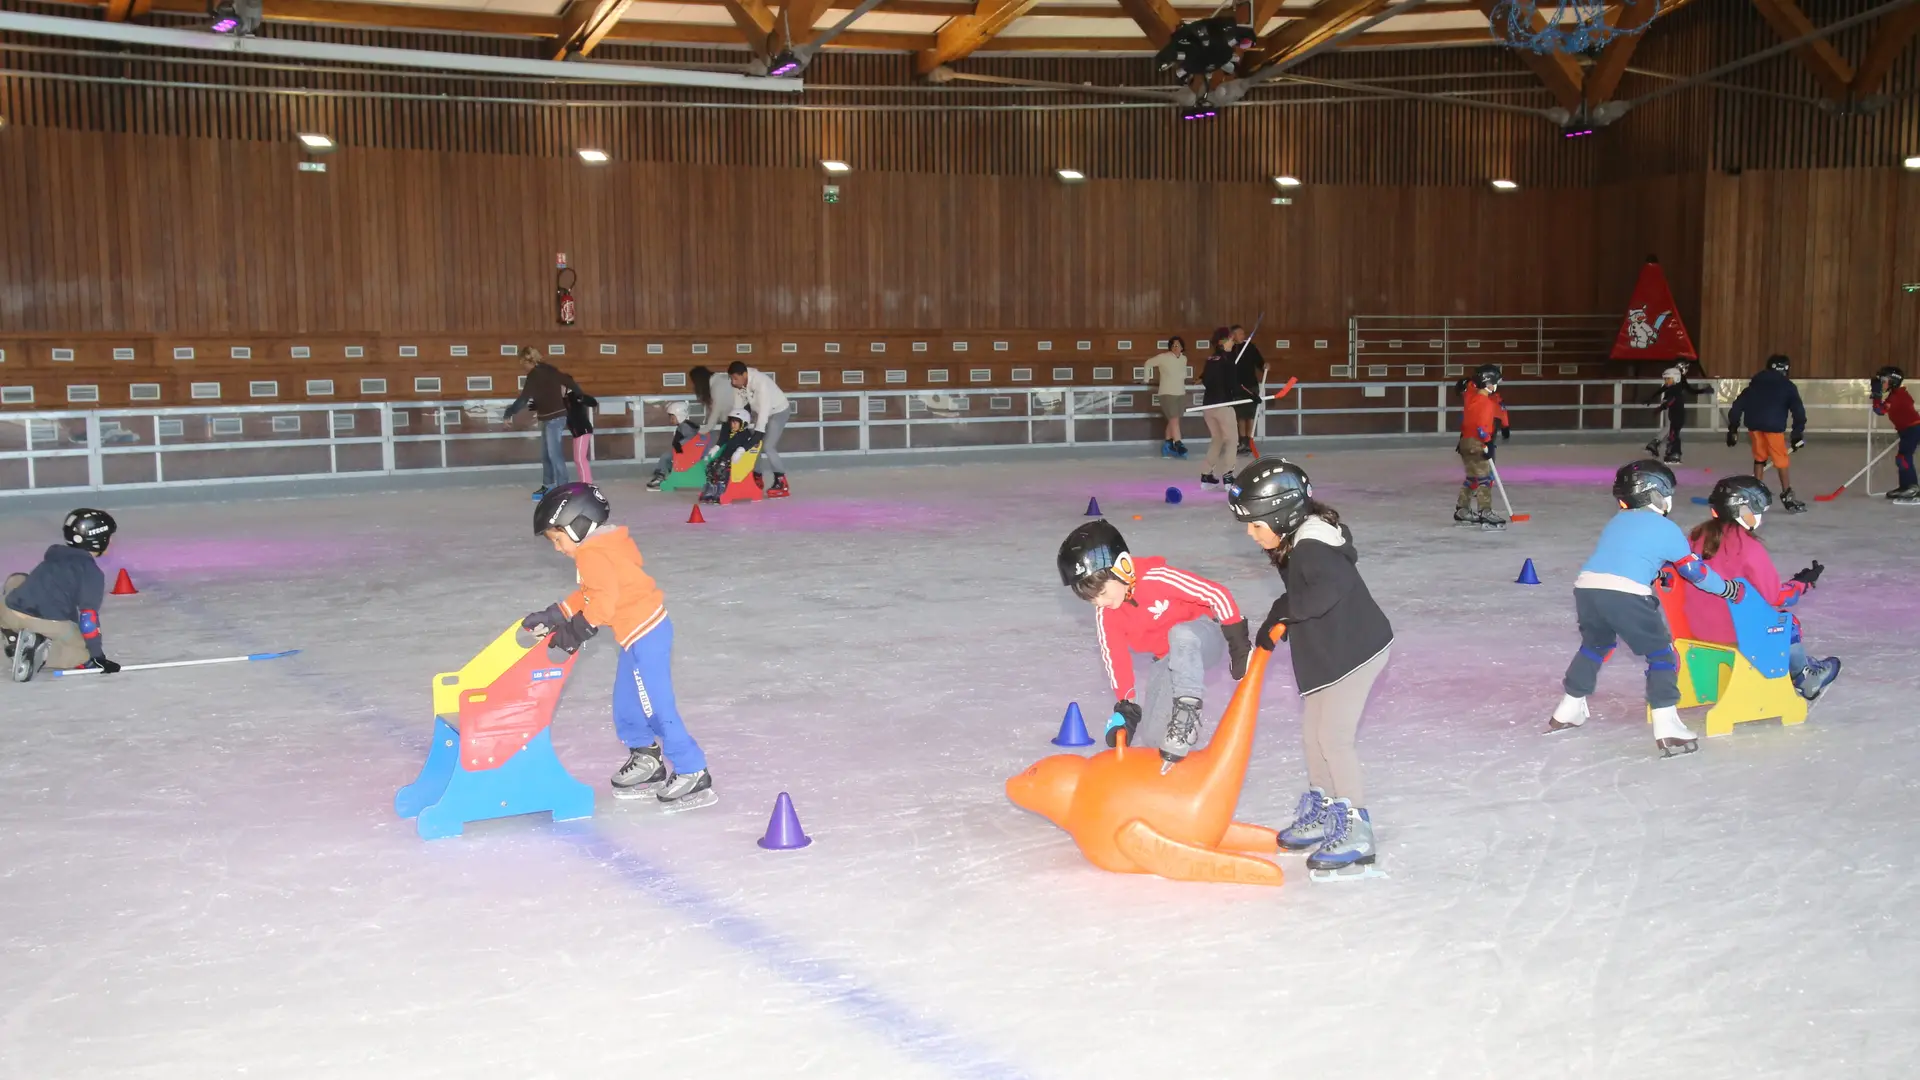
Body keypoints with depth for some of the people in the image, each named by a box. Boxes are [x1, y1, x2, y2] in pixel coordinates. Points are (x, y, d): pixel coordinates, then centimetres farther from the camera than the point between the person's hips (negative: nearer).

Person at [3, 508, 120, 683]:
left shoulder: (54, 557, 23)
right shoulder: (92, 572, 2)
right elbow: (88, 616, -5)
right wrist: (97, 656, 0)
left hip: (8, 614, 6)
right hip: (49, 623, -6)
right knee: (86, 653, 17)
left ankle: (15, 638, 17)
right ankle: (43, 650, -11)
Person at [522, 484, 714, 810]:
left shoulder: (591, 553, -15)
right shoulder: (604, 546, 16)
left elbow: (604, 598, -25)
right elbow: (587, 595, 19)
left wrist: (579, 629, -20)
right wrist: (555, 615, 14)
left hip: (644, 636, -11)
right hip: (641, 634, 11)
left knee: (657, 707, -7)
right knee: (626, 706, 20)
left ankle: (693, 776, -3)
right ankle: (646, 761, 32)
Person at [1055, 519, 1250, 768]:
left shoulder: (1156, 578, -31)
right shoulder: (1105, 615, -11)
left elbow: (1217, 595, -27)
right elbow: (1116, 658, -6)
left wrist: (1239, 646, -23)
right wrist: (1125, 706, -12)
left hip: (1205, 640, -6)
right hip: (1167, 658, 6)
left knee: (1180, 635, -39)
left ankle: (1187, 711, -36)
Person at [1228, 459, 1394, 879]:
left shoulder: (1313, 544, -24)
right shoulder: (1297, 541, 7)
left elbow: (1330, 588, -40)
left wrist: (1285, 609, -27)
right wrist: (1276, 623, 3)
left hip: (1356, 650, -10)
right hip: (1327, 651, 10)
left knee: (1333, 735, -11)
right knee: (1313, 730, 17)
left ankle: (1356, 832, -6)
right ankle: (1321, 812, 33)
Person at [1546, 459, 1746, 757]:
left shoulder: (1616, 522, 26)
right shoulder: (1667, 529, 9)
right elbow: (1695, 570, 18)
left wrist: (1658, 572, 52)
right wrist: (1728, 588, 33)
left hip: (1586, 587, 6)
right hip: (1627, 595, -6)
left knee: (1595, 644, 30)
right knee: (1662, 654, 7)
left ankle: (1568, 711, 37)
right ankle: (1666, 727, -2)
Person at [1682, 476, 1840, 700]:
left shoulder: (1698, 535, -2)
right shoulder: (1748, 546, -21)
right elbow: (1775, 596, -16)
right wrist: (1804, 583, 1)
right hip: (1738, 628, -7)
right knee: (1788, 625, 21)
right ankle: (1807, 679, 41)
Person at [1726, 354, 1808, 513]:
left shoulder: (1755, 383, 20)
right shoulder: (1788, 386, 8)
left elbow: (1738, 405, 15)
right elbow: (1798, 411, 2)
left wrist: (1733, 428, 16)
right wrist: (1798, 434, 6)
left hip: (1754, 424, 4)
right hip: (1773, 426, -4)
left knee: (1759, 459, 18)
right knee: (1781, 462, 3)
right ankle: (1787, 498, -1)